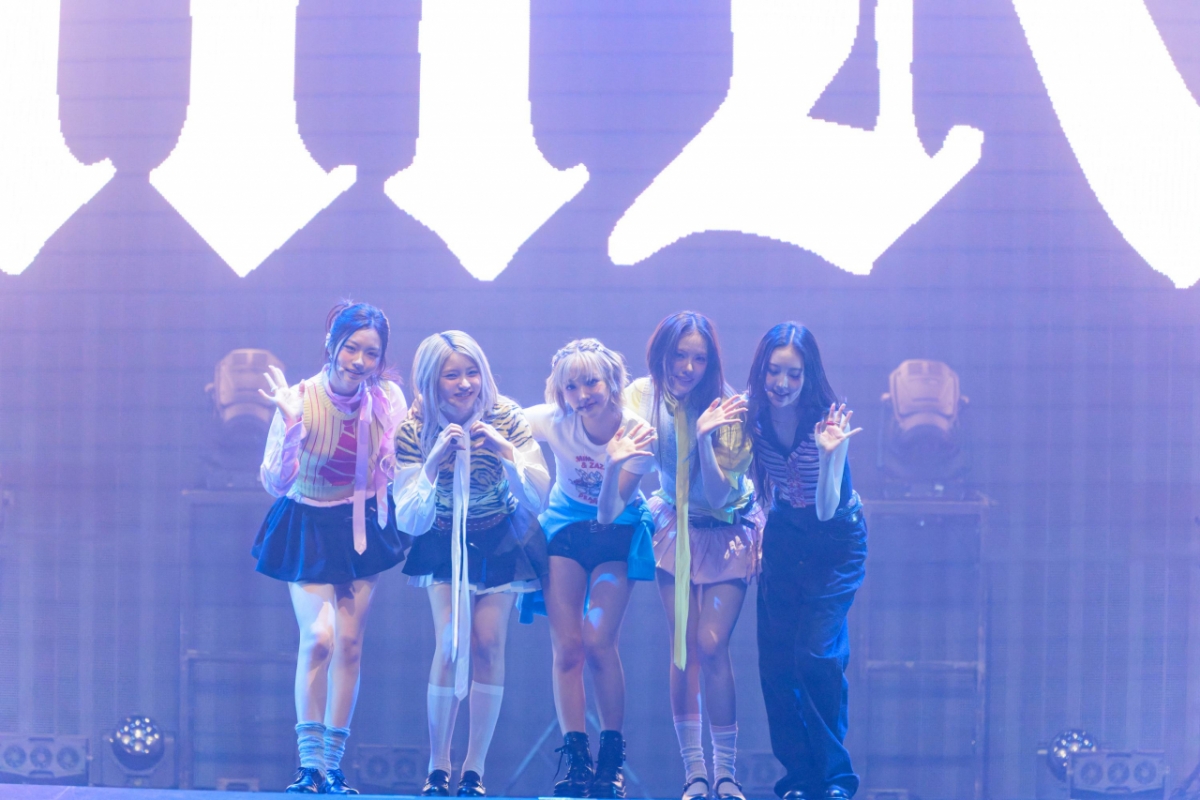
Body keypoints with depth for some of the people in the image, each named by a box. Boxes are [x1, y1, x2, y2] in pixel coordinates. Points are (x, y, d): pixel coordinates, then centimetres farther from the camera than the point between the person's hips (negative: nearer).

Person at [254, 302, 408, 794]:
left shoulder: (389, 399, -10)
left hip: (362, 527, 3)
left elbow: (397, 470, 0)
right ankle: (309, 764, -11)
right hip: (307, 528, -3)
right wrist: (292, 427, -35)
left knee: (349, 645, 4)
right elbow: (275, 483, -21)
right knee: (318, 637, -18)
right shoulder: (302, 399, -19)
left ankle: (332, 767, 12)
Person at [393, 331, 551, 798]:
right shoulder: (414, 431, -20)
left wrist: (507, 452, -39)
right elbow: (409, 523, -23)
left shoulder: (505, 418, -21)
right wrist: (433, 462, -37)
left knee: (488, 641, -10)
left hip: (501, 541, 0)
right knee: (451, 642, -15)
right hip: (444, 543, 0)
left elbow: (538, 500, -23)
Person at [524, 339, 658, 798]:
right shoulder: (555, 421, -21)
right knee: (566, 648, -7)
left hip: (618, 533, -2)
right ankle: (576, 761, -1)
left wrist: (615, 466, -43)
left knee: (598, 643, -14)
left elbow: (609, 513, -27)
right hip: (565, 527, 2)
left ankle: (612, 759, 0)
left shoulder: (637, 433, -25)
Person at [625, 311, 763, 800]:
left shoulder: (724, 408, -20)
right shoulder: (644, 396, -11)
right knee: (683, 645, -5)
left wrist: (704, 435, -34)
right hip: (676, 528, 2)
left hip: (727, 532, -2)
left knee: (711, 644, -14)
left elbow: (718, 494, -22)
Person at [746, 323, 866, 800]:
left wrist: (828, 455, -40)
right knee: (775, 661, -2)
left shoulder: (827, 421, -24)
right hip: (784, 539, 4)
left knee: (815, 655, -17)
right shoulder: (753, 416, -13)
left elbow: (827, 510, -28)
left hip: (837, 542, -4)